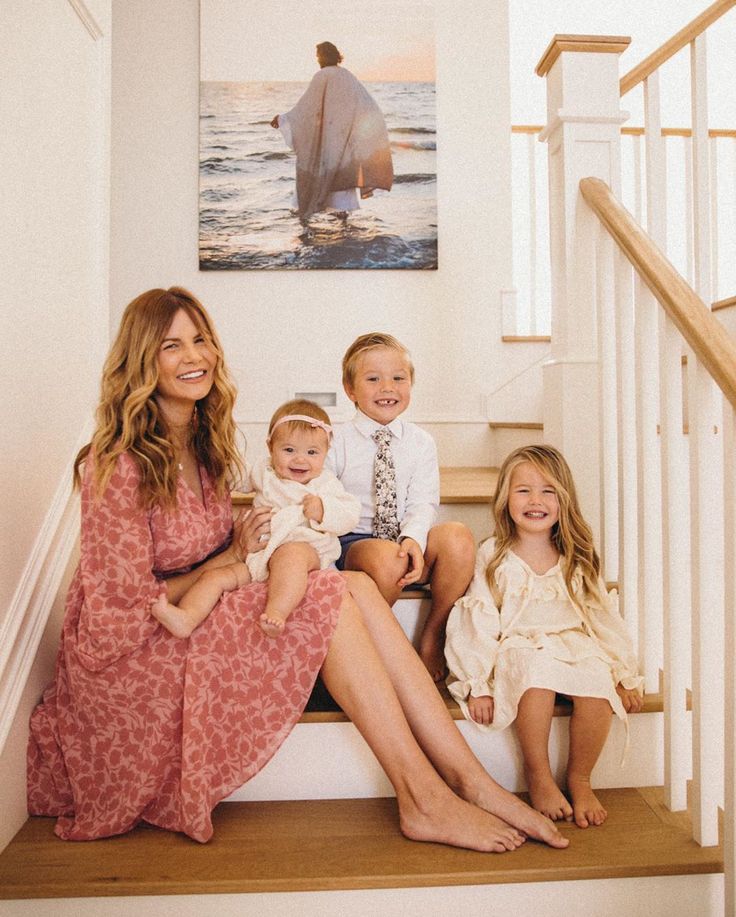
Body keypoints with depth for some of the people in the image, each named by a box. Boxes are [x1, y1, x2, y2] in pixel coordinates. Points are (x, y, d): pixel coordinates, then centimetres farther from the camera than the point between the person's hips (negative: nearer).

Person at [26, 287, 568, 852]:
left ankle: (471, 780, -17)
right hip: (126, 657, -7)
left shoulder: (202, 443, 7)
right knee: (330, 597, -25)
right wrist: (230, 559, -11)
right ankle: (423, 800, -19)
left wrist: (238, 551, -6)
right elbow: (125, 607, -17)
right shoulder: (120, 463, -18)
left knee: (359, 588, -17)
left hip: (197, 619, 7)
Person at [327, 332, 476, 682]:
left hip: (409, 542, 3)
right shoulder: (337, 442, 1)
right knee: (386, 558, -38)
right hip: (354, 542, -3)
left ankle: (432, 638, -8)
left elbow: (423, 503, -3)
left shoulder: (420, 442, 7)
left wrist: (413, 539, -23)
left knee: (458, 538, -28)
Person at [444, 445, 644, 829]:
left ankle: (579, 778, -3)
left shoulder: (578, 560, 9)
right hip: (517, 648, -3)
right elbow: (479, 621, -3)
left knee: (599, 681, -28)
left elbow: (602, 616, 11)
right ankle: (538, 776, -12)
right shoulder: (493, 557, 0)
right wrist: (477, 684, -9)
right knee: (538, 671, -35)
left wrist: (626, 677, 7)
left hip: (573, 644, 3)